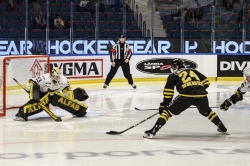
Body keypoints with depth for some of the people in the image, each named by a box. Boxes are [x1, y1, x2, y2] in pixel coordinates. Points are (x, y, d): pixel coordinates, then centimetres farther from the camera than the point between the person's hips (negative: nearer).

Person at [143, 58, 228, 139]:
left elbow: (168, 92, 12)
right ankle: (222, 128, 39)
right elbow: (206, 82, 22)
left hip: (186, 96, -4)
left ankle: (153, 131, -7)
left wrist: (163, 105, 15)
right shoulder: (193, 71, 31)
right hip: (201, 95, 4)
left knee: (168, 111, 5)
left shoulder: (173, 75, 20)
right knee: (206, 111, 34)